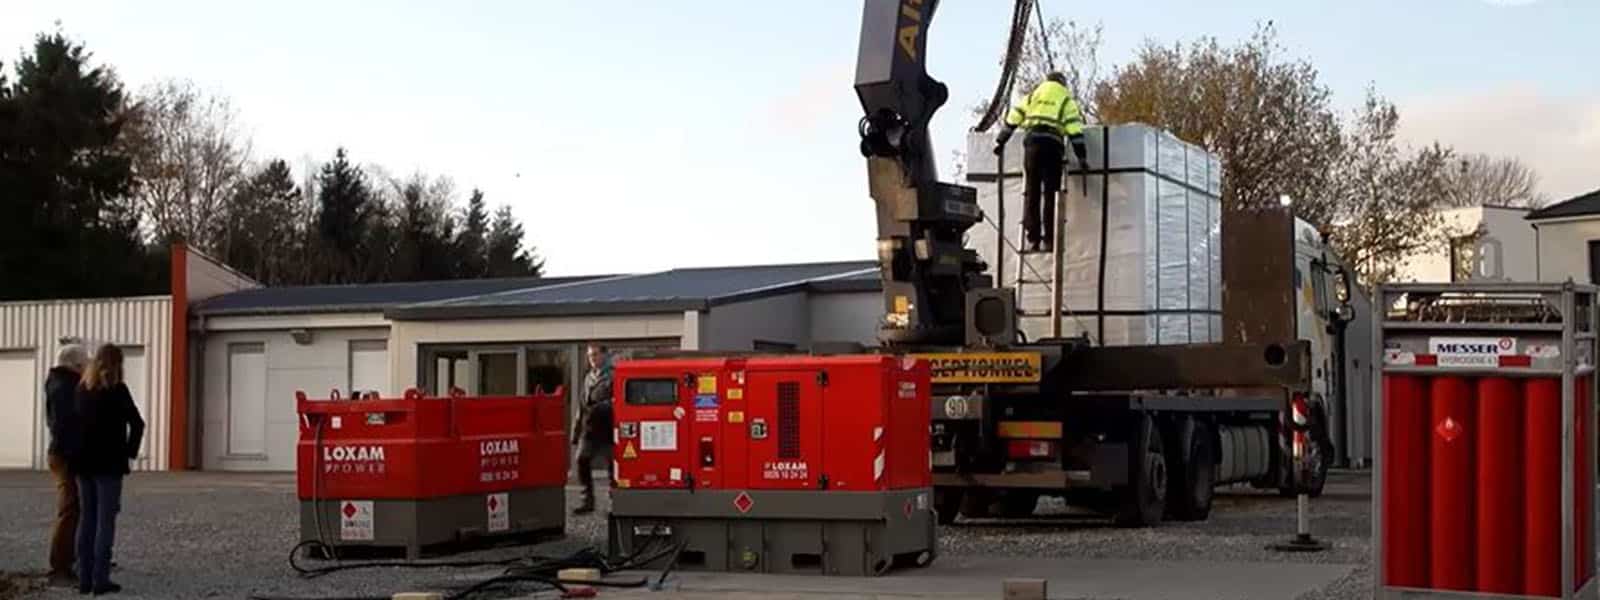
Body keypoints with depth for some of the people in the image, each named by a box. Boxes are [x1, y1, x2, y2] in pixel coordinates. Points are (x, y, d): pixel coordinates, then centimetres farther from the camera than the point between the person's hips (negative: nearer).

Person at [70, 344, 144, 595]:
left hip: (84, 463, 5)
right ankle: (100, 579, -7)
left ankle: (84, 578, 7)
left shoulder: (82, 389, 8)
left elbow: (75, 422, 9)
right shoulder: (116, 390, -9)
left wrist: (77, 455, 12)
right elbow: (137, 423, -13)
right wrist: (130, 451, 0)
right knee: (106, 521, -3)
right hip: (109, 463, -5)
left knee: (87, 519, 9)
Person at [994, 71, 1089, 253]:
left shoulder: (1033, 95, 21)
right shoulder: (1066, 100, 14)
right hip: (1053, 144, -2)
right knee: (1050, 194, 0)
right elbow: (1075, 130, 4)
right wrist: (1081, 157, 4)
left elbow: (1012, 118, 18)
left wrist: (1000, 141, 25)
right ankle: (1048, 240, -6)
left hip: (1032, 143, 2)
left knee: (1031, 193, 4)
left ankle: (1032, 238, -1)